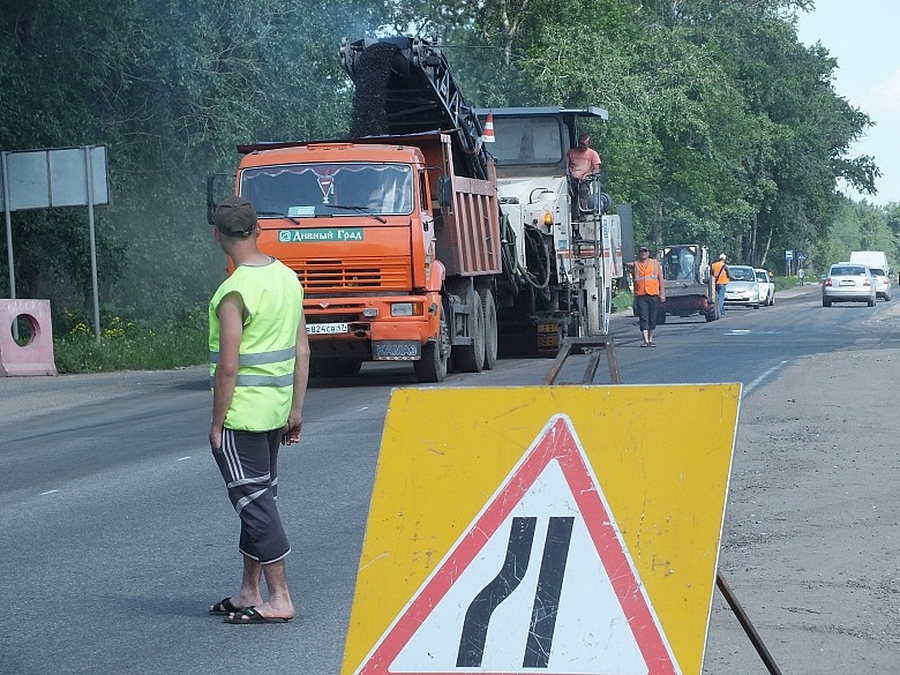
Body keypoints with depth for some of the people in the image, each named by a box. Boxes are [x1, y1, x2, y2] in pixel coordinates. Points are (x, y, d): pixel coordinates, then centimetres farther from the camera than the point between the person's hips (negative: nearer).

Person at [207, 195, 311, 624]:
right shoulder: (288, 278, 6)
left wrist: (217, 423, -11)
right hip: (276, 411, 8)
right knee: (260, 497, 15)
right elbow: (302, 350, 10)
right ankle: (249, 593, 23)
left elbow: (228, 366, -20)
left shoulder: (234, 292, -18)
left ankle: (278, 599, -2)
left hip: (242, 413, -8)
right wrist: (295, 410, 15)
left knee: (254, 501, -3)